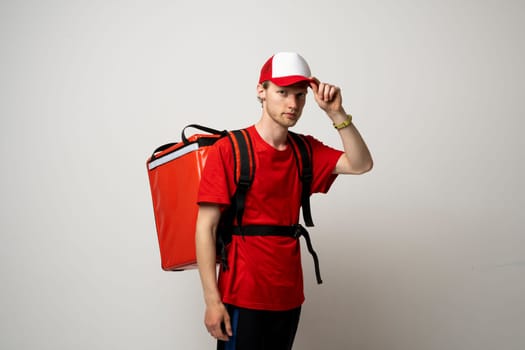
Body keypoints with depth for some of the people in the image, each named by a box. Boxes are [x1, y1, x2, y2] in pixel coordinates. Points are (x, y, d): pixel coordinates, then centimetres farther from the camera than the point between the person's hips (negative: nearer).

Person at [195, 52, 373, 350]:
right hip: (243, 299, -5)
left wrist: (336, 113, -13)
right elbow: (206, 228, -12)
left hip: (290, 297, 5)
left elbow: (361, 164, -3)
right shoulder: (229, 149, -10)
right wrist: (212, 300, -15)